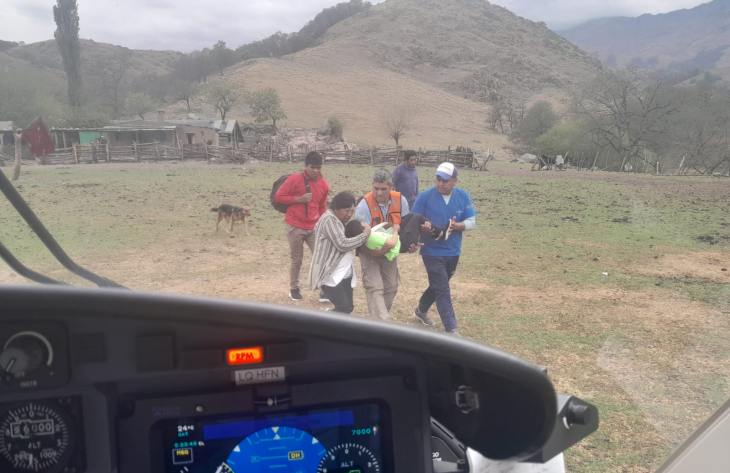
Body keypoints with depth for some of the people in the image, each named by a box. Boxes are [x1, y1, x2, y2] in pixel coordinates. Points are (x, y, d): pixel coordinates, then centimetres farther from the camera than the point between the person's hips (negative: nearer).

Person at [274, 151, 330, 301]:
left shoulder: (324, 184, 3)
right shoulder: (294, 179, -11)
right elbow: (278, 197, -8)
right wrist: (299, 199, -18)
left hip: (314, 227, 3)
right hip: (295, 227, -3)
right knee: (297, 260, 7)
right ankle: (294, 288, 25)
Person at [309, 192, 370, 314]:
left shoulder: (341, 221, 17)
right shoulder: (329, 219, -16)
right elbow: (342, 245, -23)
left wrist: (361, 229, -1)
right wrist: (364, 235, -16)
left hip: (345, 275, 10)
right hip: (330, 276, -10)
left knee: (347, 308, 9)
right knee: (344, 310, -15)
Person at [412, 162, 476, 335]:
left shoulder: (463, 196, -3)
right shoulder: (425, 196, -11)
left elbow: (472, 221, -3)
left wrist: (457, 226, -22)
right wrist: (423, 226, -28)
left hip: (453, 251, 5)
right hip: (432, 251, -5)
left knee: (438, 286, 22)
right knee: (443, 291, -7)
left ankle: (421, 310, 46)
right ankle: (451, 330, -3)